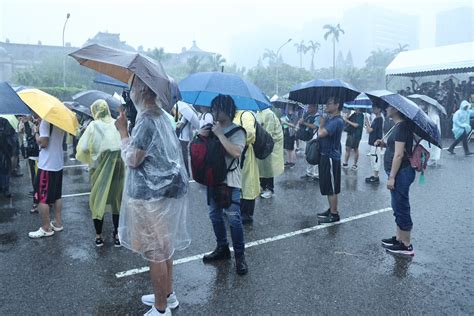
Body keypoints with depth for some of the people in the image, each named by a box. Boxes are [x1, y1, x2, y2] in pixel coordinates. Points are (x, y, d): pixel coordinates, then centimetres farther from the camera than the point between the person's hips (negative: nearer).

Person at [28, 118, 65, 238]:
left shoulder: (45, 120, -17)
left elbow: (43, 142, -21)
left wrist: (36, 134, -4)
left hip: (47, 165, -8)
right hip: (58, 163, 9)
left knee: (42, 198, 1)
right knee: (57, 195, 17)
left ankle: (46, 228, 7)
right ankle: (57, 223, 25)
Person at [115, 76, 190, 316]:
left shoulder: (146, 120, -19)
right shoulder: (161, 116, 11)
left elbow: (132, 159, -16)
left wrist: (123, 130, -8)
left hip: (151, 196, -10)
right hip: (166, 189, 10)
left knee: (155, 253, 3)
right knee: (164, 248, 20)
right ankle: (168, 295, 36)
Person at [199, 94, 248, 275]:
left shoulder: (237, 131, -8)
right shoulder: (211, 128, 10)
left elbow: (236, 152, -26)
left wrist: (219, 134, -20)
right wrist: (199, 136, -8)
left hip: (230, 181, -6)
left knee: (233, 218, -7)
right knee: (215, 215, 13)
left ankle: (240, 256, 5)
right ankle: (222, 248, 29)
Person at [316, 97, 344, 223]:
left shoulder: (337, 121, -20)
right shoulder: (330, 118, 10)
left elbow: (321, 133, -29)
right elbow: (321, 134, 10)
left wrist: (322, 123, -12)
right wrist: (323, 122, -2)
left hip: (331, 157, -10)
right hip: (326, 156, 10)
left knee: (331, 188, 0)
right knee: (328, 187, 18)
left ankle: (334, 214, 10)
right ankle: (331, 209, 30)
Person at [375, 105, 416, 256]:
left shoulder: (402, 127, -17)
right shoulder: (398, 126, 12)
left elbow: (399, 154, -21)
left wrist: (391, 177, -21)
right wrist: (384, 143, 4)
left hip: (401, 172, -10)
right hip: (399, 172, 10)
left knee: (401, 208, -1)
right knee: (398, 206, 18)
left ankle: (406, 246, 10)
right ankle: (399, 238, 30)